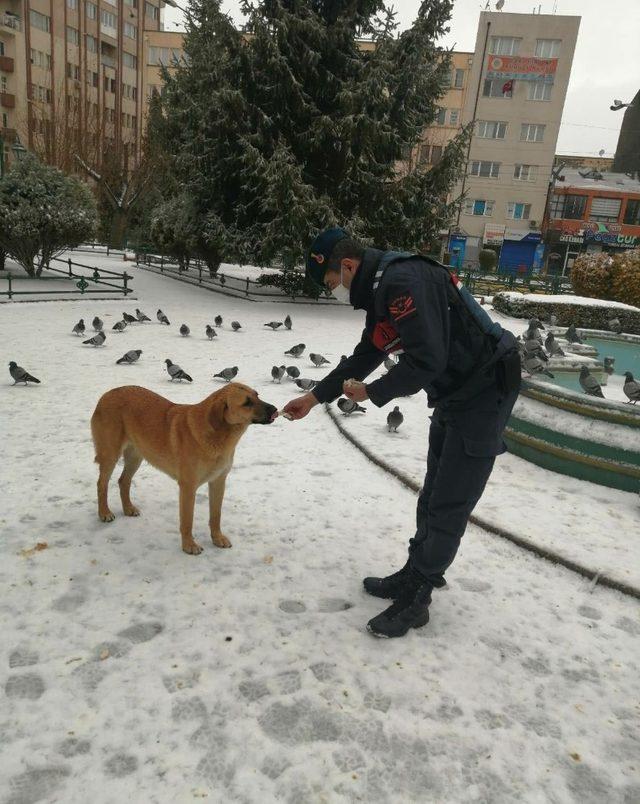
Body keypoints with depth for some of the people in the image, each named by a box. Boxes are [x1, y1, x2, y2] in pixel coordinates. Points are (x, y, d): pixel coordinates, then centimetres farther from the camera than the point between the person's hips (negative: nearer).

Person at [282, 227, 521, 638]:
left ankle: (415, 599, 12)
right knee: (433, 496, 18)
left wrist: (372, 394, -14)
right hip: (454, 395, 11)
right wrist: (314, 397, 20)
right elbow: (363, 357, 19)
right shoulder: (381, 288, 10)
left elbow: (426, 361, -29)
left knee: (449, 505, -1)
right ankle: (417, 576, 33)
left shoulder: (403, 280, -23)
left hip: (484, 392, -10)